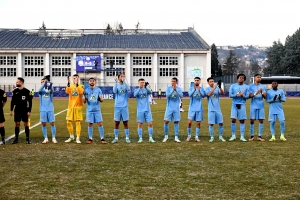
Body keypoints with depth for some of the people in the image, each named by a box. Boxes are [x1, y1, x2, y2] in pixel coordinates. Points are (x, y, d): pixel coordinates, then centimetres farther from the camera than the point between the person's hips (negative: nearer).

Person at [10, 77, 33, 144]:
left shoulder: (27, 91, -5)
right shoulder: (15, 91, 5)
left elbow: (30, 102, -3)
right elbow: (12, 101, 10)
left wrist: (29, 111, -7)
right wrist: (11, 110, 5)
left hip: (24, 110, -3)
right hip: (17, 110, 3)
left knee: (26, 124, 0)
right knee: (17, 124, 6)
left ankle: (27, 139, 6)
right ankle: (16, 139, 12)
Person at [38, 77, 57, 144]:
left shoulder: (50, 89, 4)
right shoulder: (41, 90, 5)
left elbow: (52, 91, -20)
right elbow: (39, 90, -19)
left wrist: (50, 85, -41)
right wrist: (44, 83, -35)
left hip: (50, 109, -1)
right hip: (43, 109, 1)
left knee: (52, 123, -2)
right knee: (43, 124, 2)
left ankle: (54, 138, 7)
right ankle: (46, 138, 11)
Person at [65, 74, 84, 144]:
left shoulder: (81, 86, 2)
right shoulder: (70, 86, 7)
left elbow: (81, 92, -20)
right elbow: (67, 92, -15)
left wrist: (77, 85, -28)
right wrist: (68, 84, -29)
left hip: (78, 106, -3)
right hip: (70, 107, 3)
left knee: (78, 122, -2)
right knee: (68, 122, 4)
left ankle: (78, 138, 4)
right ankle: (71, 136, 22)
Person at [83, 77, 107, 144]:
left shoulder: (98, 90, 3)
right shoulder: (86, 90, 3)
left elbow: (102, 100, 1)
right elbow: (84, 101, 2)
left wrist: (100, 99, -23)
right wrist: (85, 99, -21)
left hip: (97, 110, 0)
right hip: (89, 110, 0)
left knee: (100, 124, -4)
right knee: (90, 124, 2)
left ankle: (102, 138, 2)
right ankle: (90, 139, 10)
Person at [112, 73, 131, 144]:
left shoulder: (125, 85, 3)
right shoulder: (116, 85, 3)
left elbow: (128, 89, -19)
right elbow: (114, 91, -17)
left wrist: (124, 81, -30)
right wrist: (116, 82, -27)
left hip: (124, 107, 0)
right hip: (117, 106, 0)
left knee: (125, 123, 3)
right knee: (116, 123, 4)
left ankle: (127, 138, 9)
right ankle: (116, 138, 12)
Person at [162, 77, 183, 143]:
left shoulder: (179, 89, 1)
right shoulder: (168, 88, -1)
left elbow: (181, 96, -13)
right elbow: (167, 95, -13)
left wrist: (176, 90, -24)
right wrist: (172, 90, -24)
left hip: (176, 108, 1)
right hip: (169, 108, -1)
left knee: (176, 122, 1)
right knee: (166, 121, -4)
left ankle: (176, 137, 8)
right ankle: (166, 136, 12)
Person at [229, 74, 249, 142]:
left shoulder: (246, 87, 8)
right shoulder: (233, 86, 7)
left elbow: (247, 96, 2)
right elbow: (230, 95, -1)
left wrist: (243, 95, -18)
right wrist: (236, 95, -17)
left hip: (242, 105, 0)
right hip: (234, 104, 0)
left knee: (242, 121, 0)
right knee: (233, 120, -7)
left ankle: (242, 136, 3)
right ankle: (233, 135, 4)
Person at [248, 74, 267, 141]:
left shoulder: (263, 86, 9)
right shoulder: (251, 86, 3)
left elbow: (265, 97, 3)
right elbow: (250, 96, -4)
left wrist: (262, 93, -18)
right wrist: (256, 93, -21)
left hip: (261, 106, 2)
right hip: (253, 106, -2)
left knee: (261, 120, -1)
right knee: (252, 120, -1)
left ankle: (260, 136, 5)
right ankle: (252, 136, 8)